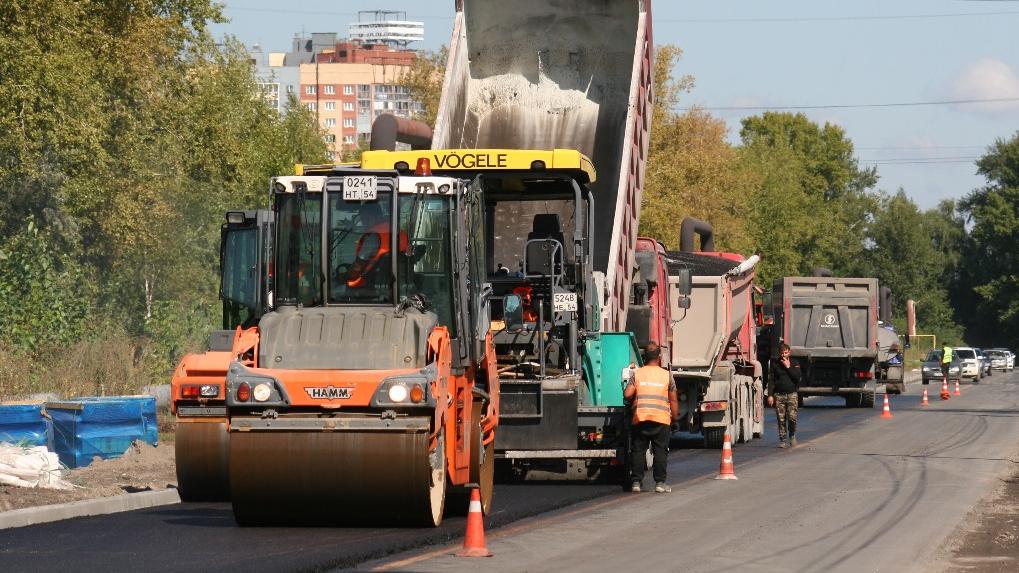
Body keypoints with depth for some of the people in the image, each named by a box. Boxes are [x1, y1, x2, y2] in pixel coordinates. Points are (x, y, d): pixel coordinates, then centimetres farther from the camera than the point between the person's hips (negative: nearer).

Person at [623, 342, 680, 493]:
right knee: (660, 452, 3)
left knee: (637, 451, 6)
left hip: (640, 418, 1)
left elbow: (627, 394, -5)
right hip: (661, 419, -1)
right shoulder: (667, 375, 4)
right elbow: (673, 400, 5)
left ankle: (636, 482, 3)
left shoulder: (637, 374, 5)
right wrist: (675, 417, 14)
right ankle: (660, 482, 0)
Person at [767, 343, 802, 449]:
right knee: (781, 419, -2)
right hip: (779, 395, 1)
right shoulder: (775, 364, 9)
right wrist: (770, 395, -1)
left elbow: (798, 377, -7)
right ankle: (783, 440, 5)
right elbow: (771, 381, 7)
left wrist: (788, 367, -10)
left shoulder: (795, 364, 7)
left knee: (792, 417, -12)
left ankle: (792, 435, 13)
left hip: (792, 394, -1)